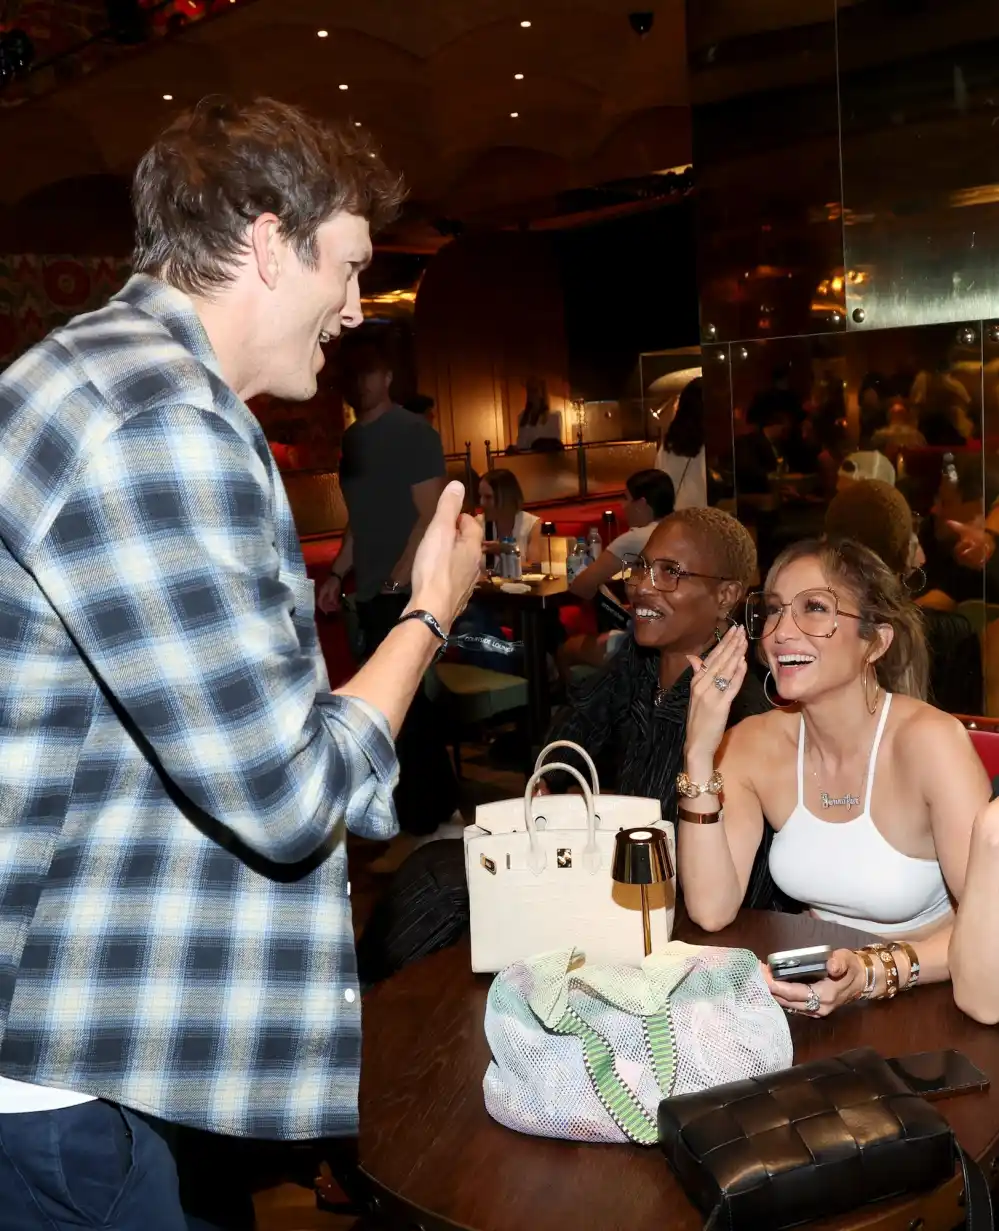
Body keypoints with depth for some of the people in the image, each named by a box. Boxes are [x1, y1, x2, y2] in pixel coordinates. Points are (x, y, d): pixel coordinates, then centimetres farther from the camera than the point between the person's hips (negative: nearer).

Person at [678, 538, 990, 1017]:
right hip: (813, 997, 2)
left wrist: (877, 973, -34)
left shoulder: (928, 740, -17)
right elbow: (712, 910, -14)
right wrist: (699, 753, -20)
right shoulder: (753, 744, -5)